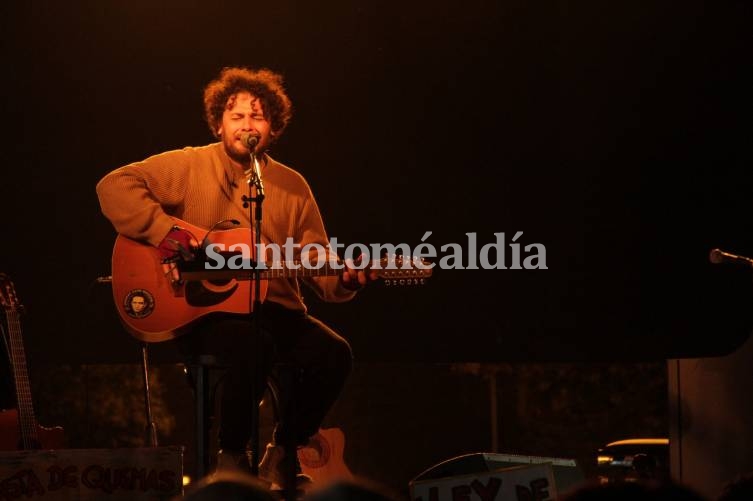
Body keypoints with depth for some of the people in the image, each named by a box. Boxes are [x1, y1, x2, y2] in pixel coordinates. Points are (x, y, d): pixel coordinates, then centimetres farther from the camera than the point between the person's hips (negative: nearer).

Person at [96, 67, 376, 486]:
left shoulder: (292, 185, 15)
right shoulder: (190, 166, 2)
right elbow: (114, 187, -9)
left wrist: (345, 280, -10)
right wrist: (165, 231, -19)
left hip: (276, 310, 4)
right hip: (203, 312, -4)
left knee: (333, 353, -24)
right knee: (251, 345, -38)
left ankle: (282, 455, 0)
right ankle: (232, 457, -12)